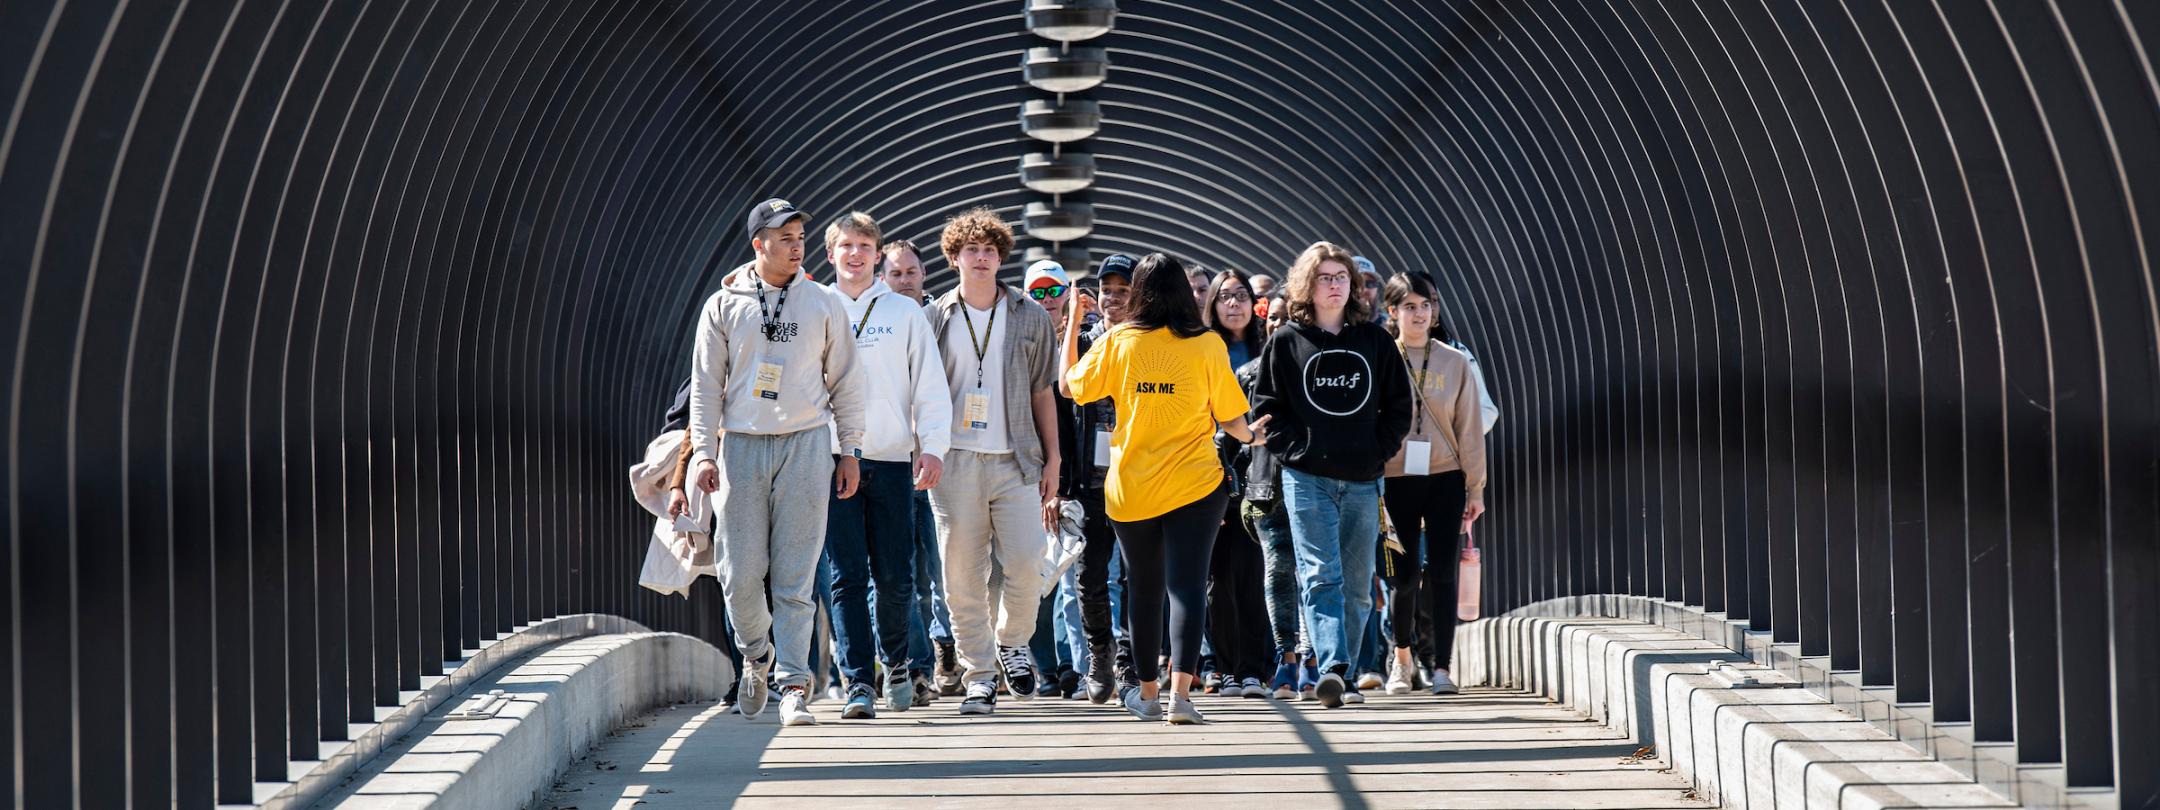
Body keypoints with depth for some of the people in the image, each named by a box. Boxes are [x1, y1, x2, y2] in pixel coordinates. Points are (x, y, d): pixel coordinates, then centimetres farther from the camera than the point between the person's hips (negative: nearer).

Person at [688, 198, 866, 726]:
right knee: (741, 572, -3)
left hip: (805, 445, 0)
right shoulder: (724, 306, 7)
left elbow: (844, 382, 12)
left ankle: (794, 684, -5)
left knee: (796, 576, -5)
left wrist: (850, 450, 7)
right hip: (742, 446, 0)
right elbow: (706, 384, 8)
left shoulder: (824, 305, 8)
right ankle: (756, 653, 25)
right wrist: (703, 452, -1)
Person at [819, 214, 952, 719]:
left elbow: (930, 385, 7)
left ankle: (895, 662, 25)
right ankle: (859, 683, -7)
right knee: (846, 577, -7)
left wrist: (933, 446, -6)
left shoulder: (905, 312, 9)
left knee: (896, 577, 1)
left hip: (892, 461, 0)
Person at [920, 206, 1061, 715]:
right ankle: (980, 677, 7)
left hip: (1015, 462, 0)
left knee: (1025, 564, -9)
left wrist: (1051, 462, 7)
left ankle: (1012, 643, 19)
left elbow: (1042, 394, 12)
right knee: (963, 575, -2)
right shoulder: (934, 319, 7)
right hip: (955, 460, 0)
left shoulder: (1030, 318, 9)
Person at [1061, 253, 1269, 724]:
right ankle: (1180, 691, -20)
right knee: (1187, 586, -5)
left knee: (1143, 589, 15)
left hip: (1130, 487, 2)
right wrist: (1251, 437, 21)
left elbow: (1070, 384, 10)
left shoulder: (1116, 342, -4)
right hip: (1194, 486, -2)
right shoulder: (1207, 345, -6)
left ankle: (1147, 692, 26)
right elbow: (1229, 419, -1)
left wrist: (1073, 322, 19)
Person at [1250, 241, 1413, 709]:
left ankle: (1342, 675, 14)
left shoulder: (1375, 340, 10)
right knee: (1322, 576, -15)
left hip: (1363, 480, 3)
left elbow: (1398, 405, 13)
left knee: (1357, 586, 5)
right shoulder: (1286, 342, 4)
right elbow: (1265, 406, 5)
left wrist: (1379, 451, 1)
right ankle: (1331, 668, -25)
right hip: (1307, 477, -3)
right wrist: (1294, 450, -7)